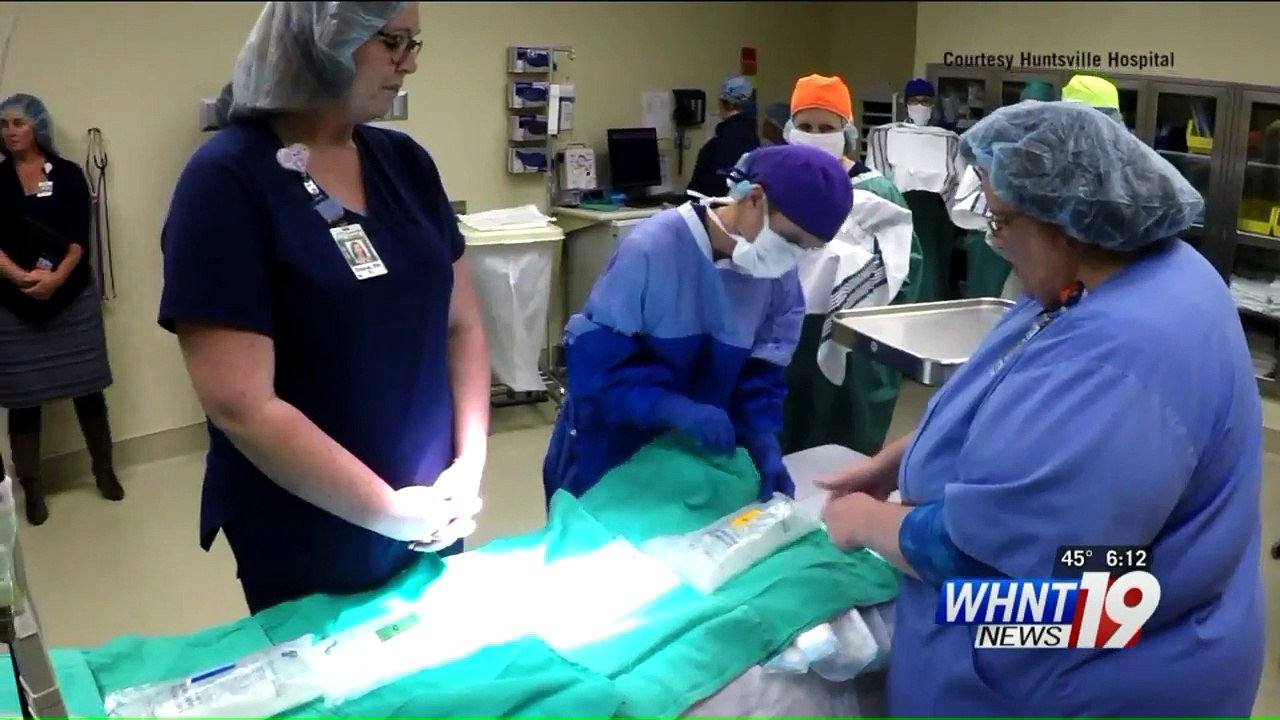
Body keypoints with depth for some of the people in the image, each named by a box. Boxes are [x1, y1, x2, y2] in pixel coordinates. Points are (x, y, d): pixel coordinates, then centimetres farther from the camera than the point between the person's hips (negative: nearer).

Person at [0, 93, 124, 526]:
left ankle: (104, 470, 22)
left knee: (87, 388, 6)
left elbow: (80, 236, -6)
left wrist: (57, 277, -22)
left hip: (73, 297, 0)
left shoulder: (68, 174, 3)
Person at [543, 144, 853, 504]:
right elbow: (592, 358, -24)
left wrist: (765, 445, -17)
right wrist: (677, 409, -34)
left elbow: (761, 373, -1)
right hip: (609, 452, -4)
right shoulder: (651, 247, -24)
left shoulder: (781, 279, -7)